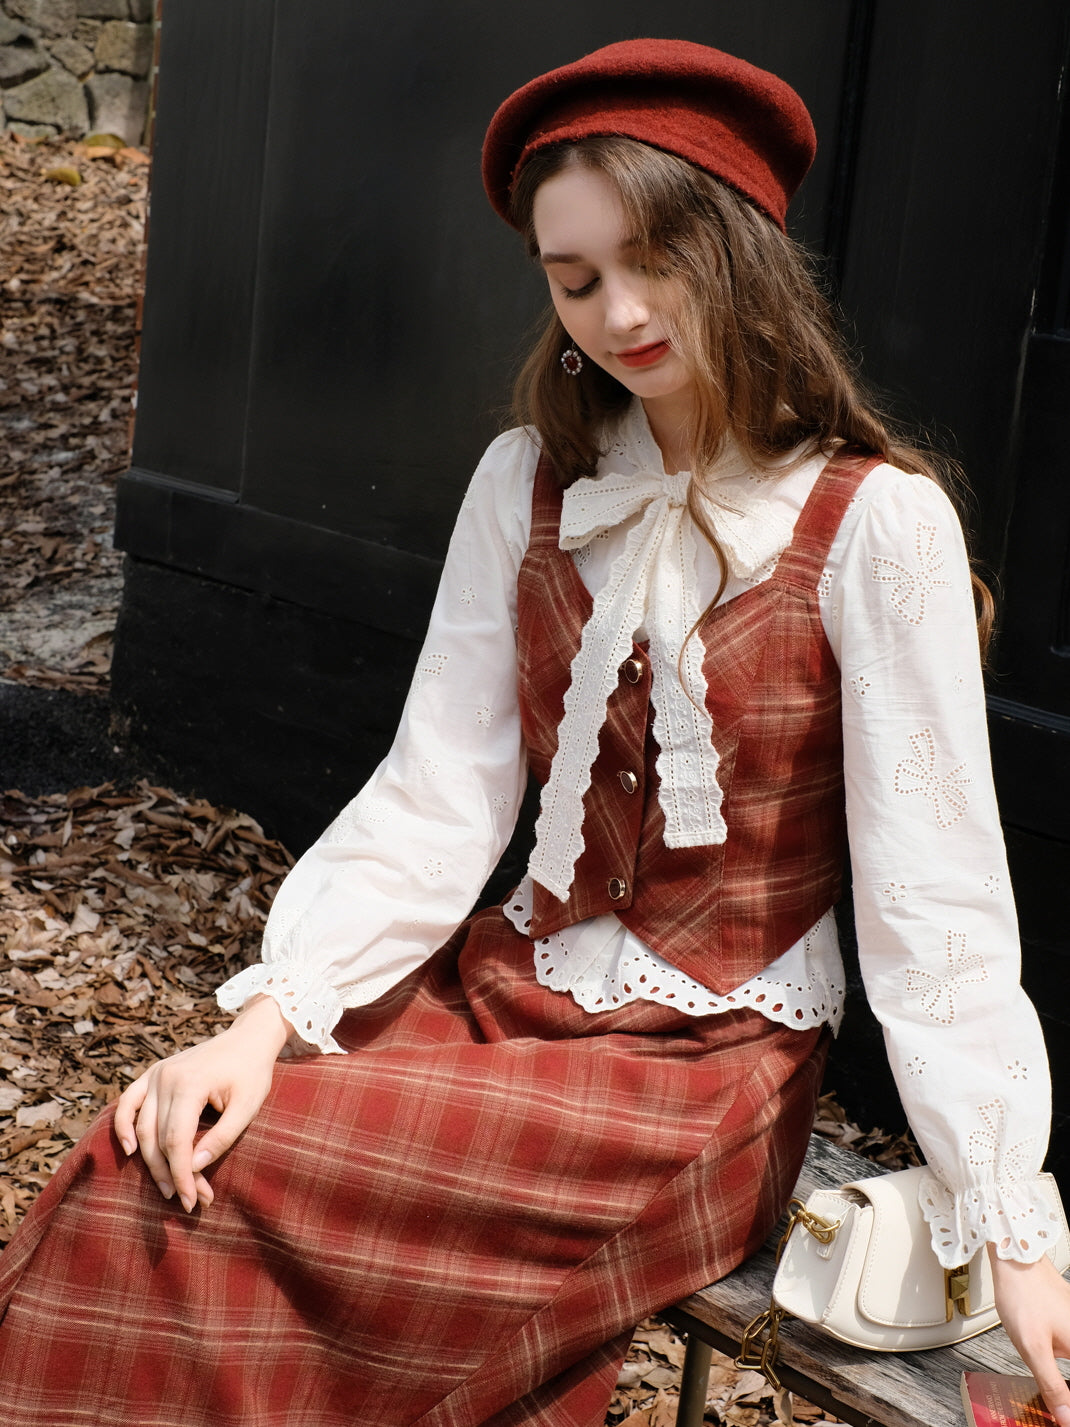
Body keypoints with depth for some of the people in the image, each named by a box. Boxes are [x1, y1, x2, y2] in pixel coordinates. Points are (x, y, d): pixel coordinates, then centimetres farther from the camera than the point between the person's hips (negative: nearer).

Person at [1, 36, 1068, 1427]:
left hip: (711, 1066, -4)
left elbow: (932, 889, -13)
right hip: (509, 988, 5)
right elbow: (437, 793, -3)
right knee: (157, 1158, -19)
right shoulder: (530, 483, 2)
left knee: (243, 1192, -22)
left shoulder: (875, 524, -13)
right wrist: (270, 1017, -16)